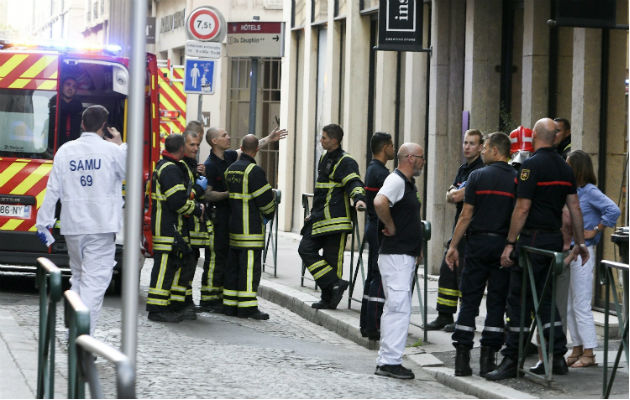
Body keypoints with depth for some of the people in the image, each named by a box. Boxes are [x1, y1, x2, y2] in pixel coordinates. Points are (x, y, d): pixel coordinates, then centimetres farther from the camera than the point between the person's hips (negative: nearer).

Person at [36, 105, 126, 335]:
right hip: (101, 227, -4)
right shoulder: (112, 151, -7)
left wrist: (44, 221, 10)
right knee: (95, 280, -7)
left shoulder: (65, 151, 2)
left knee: (77, 276, 20)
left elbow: (53, 189, 3)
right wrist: (120, 145, 25)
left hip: (72, 226, 4)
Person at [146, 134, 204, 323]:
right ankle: (157, 309, -9)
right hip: (169, 227, -11)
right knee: (165, 265, -9)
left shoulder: (163, 166, 18)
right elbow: (178, 201, -22)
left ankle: (165, 305, 22)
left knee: (168, 265, 16)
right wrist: (198, 209, -9)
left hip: (165, 227, 11)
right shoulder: (171, 169, -17)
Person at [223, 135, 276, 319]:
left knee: (233, 266, 12)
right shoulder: (254, 171, -15)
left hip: (233, 226, 8)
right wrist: (269, 213, 7)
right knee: (250, 266, -6)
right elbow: (265, 199, -13)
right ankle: (247, 306, -7)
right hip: (251, 227, -8)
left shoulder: (230, 169, 10)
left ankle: (229, 304, 14)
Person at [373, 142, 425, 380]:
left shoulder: (408, 183, 18)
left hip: (407, 255, 11)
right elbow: (380, 202, -34)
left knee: (394, 308, 12)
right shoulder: (396, 180, -14)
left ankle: (386, 360, 17)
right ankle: (390, 362, -13)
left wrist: (417, 246, 23)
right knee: (399, 307, -13)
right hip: (395, 255, -11)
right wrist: (391, 227, -20)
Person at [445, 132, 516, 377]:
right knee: (497, 303, 5)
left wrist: (453, 246, 3)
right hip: (504, 245, 1)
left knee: (469, 301, 4)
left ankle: (462, 358, 2)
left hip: (478, 242, -1)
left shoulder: (478, 176, -3)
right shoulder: (517, 179, 2)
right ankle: (488, 358, 4)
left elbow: (466, 215, -3)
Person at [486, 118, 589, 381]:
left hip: (532, 239, -7)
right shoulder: (565, 168, 11)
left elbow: (522, 208, -16)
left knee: (519, 301, -4)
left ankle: (511, 360, -4)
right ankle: (558, 358, 12)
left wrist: (510, 244, -12)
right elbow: (574, 207, 12)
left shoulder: (532, 165, -12)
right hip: (555, 238, 8)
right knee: (546, 298, 14)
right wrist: (580, 243, 18)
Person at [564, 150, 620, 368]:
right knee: (569, 306, 12)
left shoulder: (589, 191, -12)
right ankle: (577, 350, 19)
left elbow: (614, 211, -23)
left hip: (583, 253, -8)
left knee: (581, 306, -5)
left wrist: (595, 231, -17)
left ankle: (589, 353, 0)